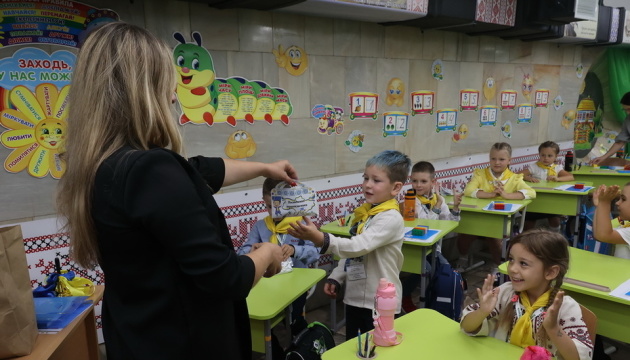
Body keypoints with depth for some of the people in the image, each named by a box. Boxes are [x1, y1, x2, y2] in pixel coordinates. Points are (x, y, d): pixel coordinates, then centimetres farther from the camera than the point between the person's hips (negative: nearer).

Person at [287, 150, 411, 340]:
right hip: (354, 296, 8)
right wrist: (336, 278, 8)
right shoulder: (364, 213, 6)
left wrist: (320, 238, -44)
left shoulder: (391, 218, -20)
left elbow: (359, 246, -33)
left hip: (378, 302, -8)